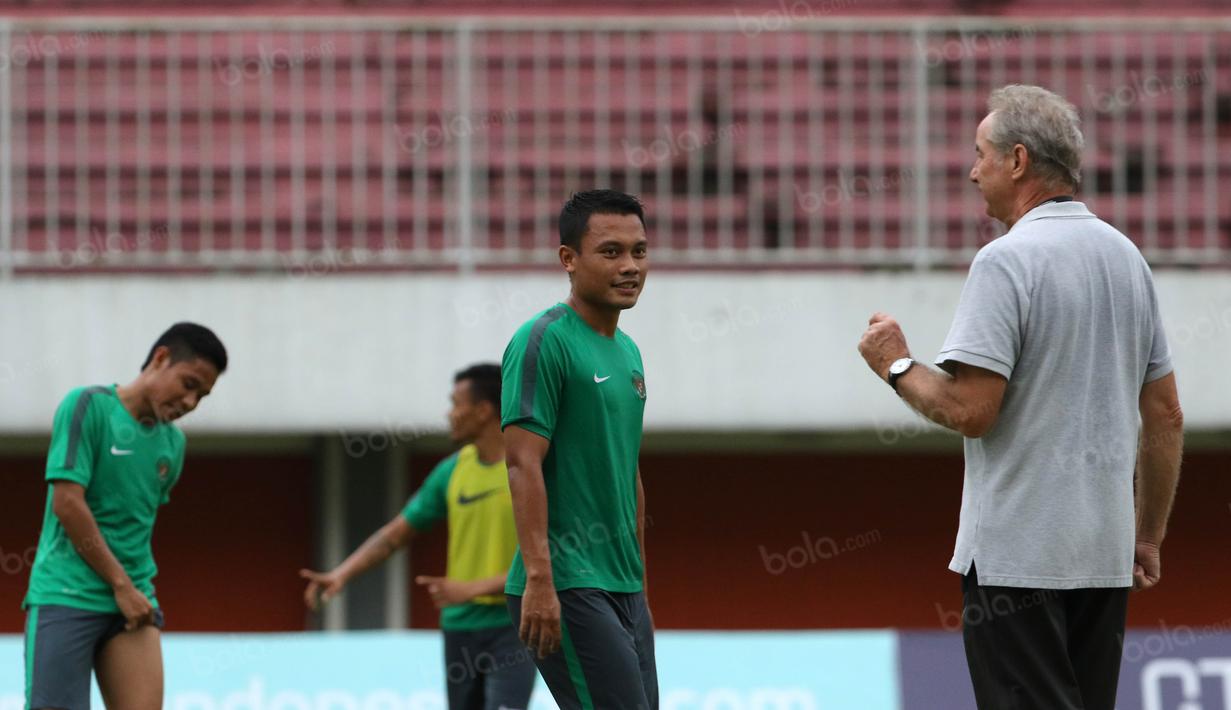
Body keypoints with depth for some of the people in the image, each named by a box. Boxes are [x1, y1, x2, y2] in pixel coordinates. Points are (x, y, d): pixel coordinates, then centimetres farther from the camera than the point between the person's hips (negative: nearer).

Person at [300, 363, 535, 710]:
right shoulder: (452, 471, 8)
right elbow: (395, 534, 12)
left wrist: (472, 588, -22)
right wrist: (342, 574, -2)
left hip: (511, 629, -6)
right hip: (460, 627, 6)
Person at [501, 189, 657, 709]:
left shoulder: (628, 352, 16)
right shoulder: (545, 340, -9)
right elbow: (523, 464, -16)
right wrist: (539, 579, -23)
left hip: (624, 589, 8)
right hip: (567, 588, -8)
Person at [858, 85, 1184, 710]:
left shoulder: (1007, 261, -13)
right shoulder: (1126, 257, 12)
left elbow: (970, 409, -19)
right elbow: (1166, 417, 15)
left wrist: (897, 366, -1)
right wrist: (1149, 536, 22)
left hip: (1016, 555, -7)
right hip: (1104, 552, 8)